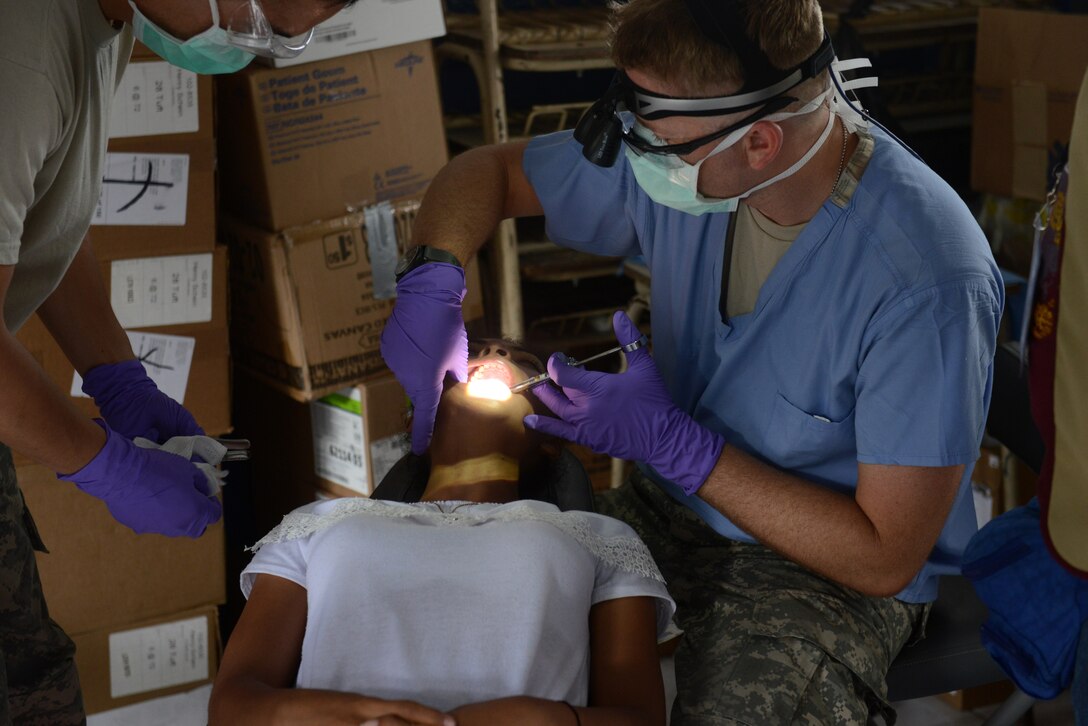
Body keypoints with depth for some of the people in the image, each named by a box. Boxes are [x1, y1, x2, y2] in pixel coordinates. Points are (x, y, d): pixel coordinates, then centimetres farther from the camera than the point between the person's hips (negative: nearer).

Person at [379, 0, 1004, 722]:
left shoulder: (927, 278, -29)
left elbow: (885, 559, -23)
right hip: (674, 508, 5)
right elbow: (490, 171, 8)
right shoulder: (681, 148, -11)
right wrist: (431, 282, -15)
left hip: (834, 574, -5)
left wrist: (673, 442, -23)